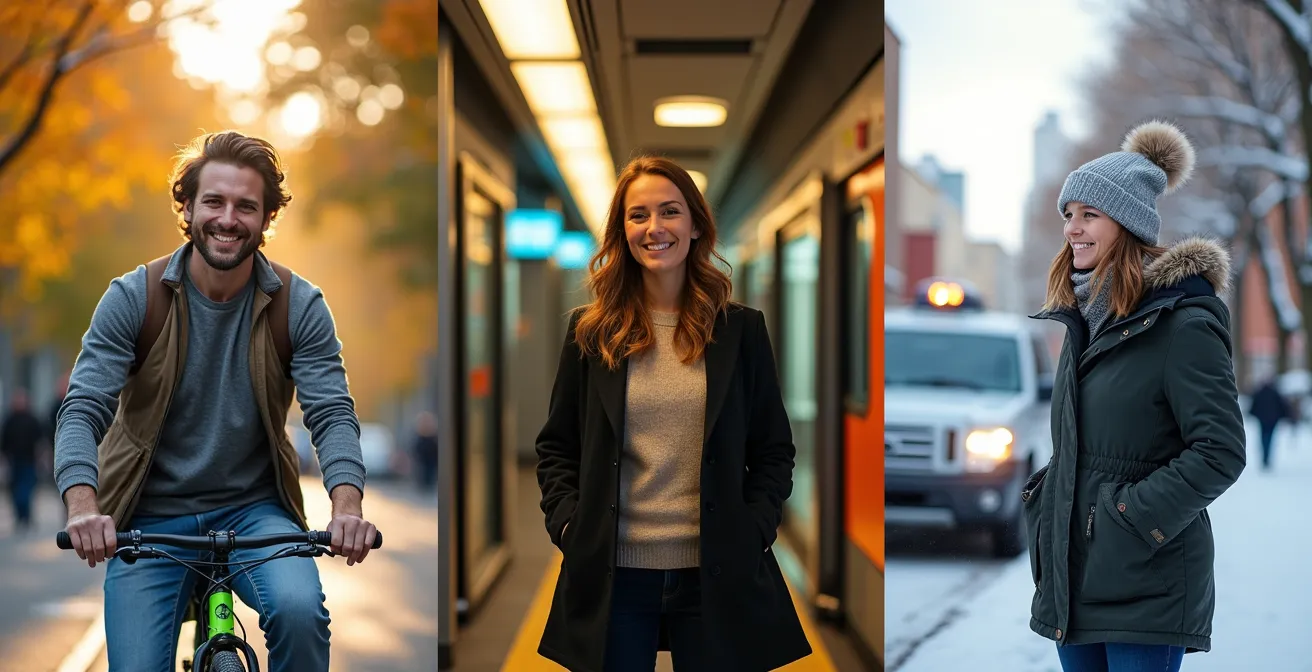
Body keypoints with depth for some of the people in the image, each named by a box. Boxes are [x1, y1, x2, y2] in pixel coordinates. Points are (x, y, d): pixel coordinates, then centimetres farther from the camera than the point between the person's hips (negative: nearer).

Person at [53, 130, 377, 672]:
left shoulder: (299, 305, -4)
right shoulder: (132, 299, -6)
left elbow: (332, 414, -10)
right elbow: (82, 411, -12)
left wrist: (347, 505, -30)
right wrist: (82, 506, -31)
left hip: (253, 510, 0)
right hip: (149, 519, 0)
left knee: (299, 609, -29)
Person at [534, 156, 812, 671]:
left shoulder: (741, 330, 6)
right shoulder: (591, 333, 5)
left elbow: (774, 450, 8)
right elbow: (556, 446, 10)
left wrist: (754, 530, -5)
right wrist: (567, 522, -4)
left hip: (715, 574, 0)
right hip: (612, 574, 0)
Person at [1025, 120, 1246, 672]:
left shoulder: (1184, 325, -12)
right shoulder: (1084, 320, 13)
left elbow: (1221, 451, -15)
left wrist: (1136, 517, -18)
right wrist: (1042, 504, 9)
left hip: (1147, 587, -8)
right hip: (1074, 577, 8)